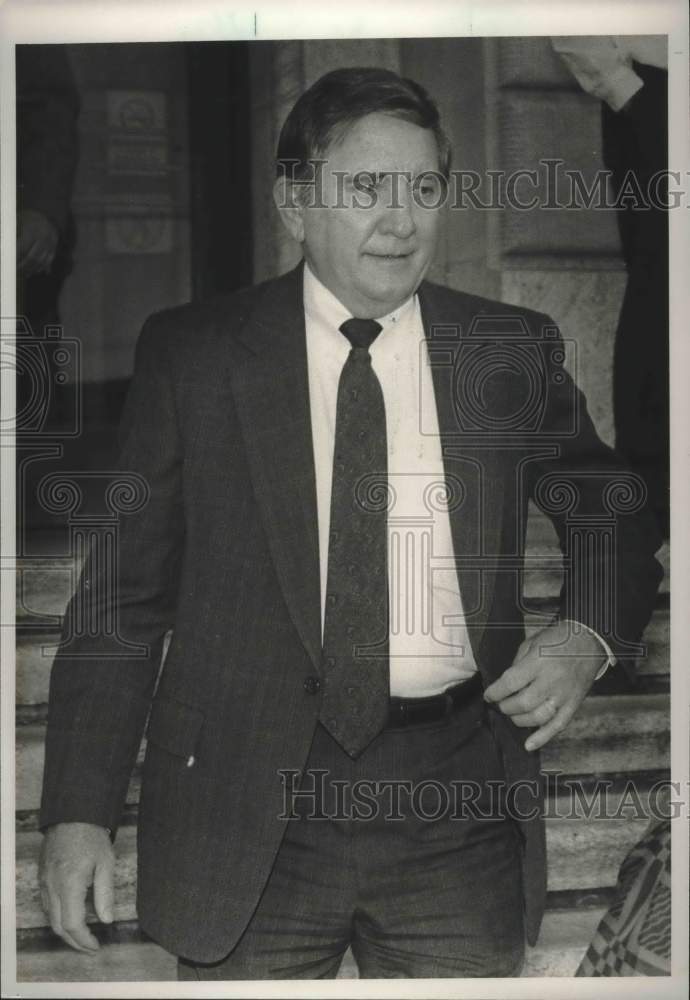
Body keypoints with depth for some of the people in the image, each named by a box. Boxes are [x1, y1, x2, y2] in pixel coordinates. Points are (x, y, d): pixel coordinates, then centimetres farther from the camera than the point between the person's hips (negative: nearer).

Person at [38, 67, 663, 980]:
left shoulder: (513, 350, 5)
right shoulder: (190, 354, 1)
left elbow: (612, 514, 16)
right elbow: (124, 594, 2)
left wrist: (586, 633, -6)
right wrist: (80, 808, -4)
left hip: (458, 803, 2)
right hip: (248, 806, -1)